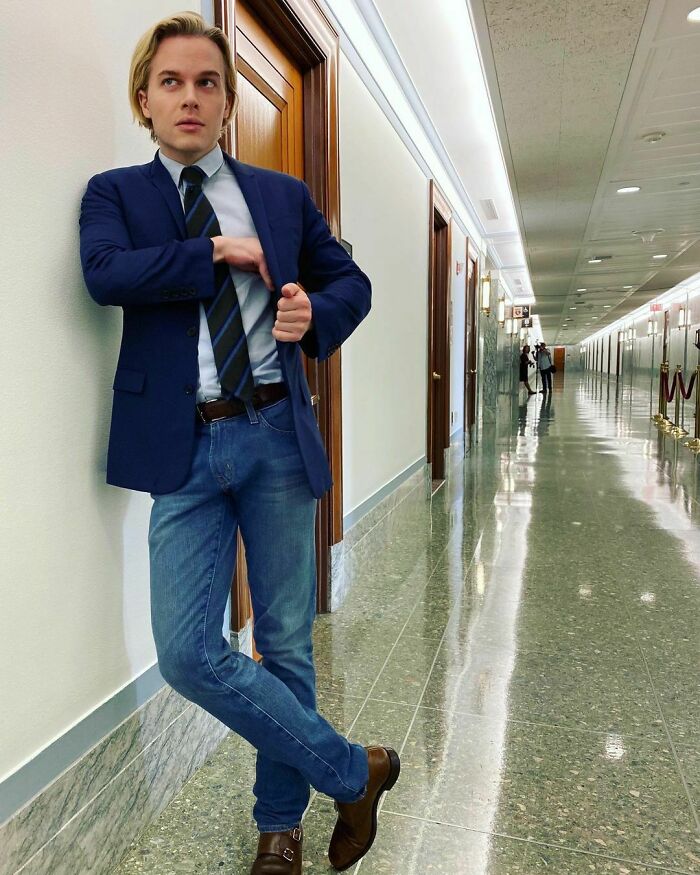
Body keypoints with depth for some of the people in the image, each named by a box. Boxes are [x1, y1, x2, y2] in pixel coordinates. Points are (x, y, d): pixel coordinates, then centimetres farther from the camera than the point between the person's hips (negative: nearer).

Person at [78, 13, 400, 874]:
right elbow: (104, 273, -11)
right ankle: (355, 772, 18)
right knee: (188, 655, -5)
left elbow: (351, 281, 18)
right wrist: (219, 249, -7)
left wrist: (316, 313, -3)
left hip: (278, 436, 1)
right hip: (185, 447, 0)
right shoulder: (115, 192, 9)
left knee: (286, 643, 10)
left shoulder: (284, 195, 13)